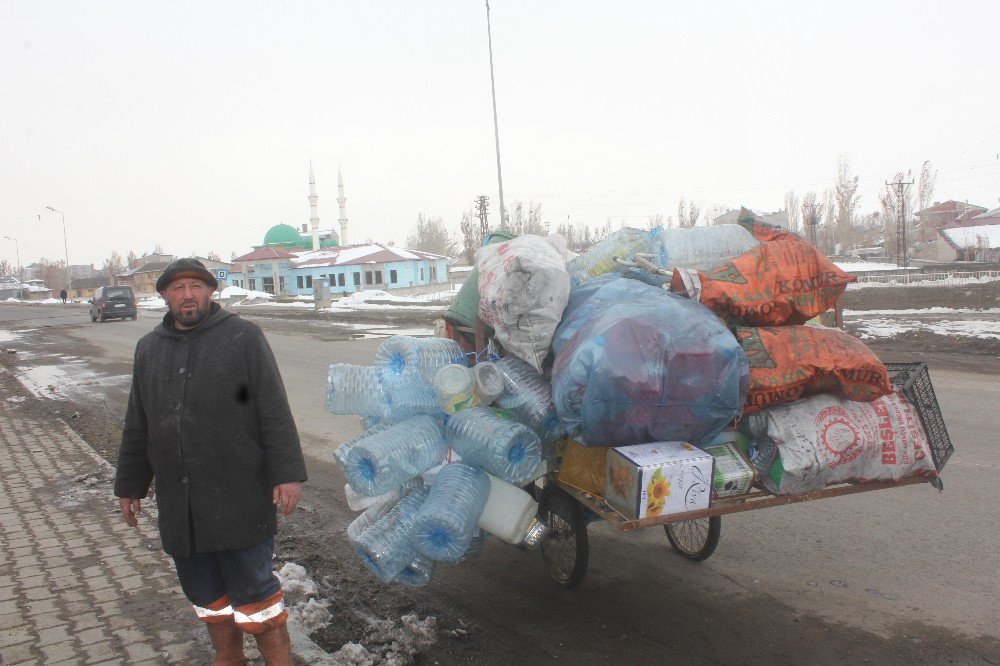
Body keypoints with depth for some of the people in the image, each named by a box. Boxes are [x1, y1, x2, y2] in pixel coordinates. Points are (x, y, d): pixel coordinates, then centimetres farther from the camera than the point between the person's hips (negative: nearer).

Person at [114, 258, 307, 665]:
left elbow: (275, 413, -9)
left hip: (239, 498, -5)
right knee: (205, 591, 17)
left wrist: (287, 473, -15)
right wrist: (129, 485, 20)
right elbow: (137, 427, 18)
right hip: (178, 503, 6)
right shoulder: (149, 348, 12)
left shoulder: (243, 337, -4)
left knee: (252, 588, 0)